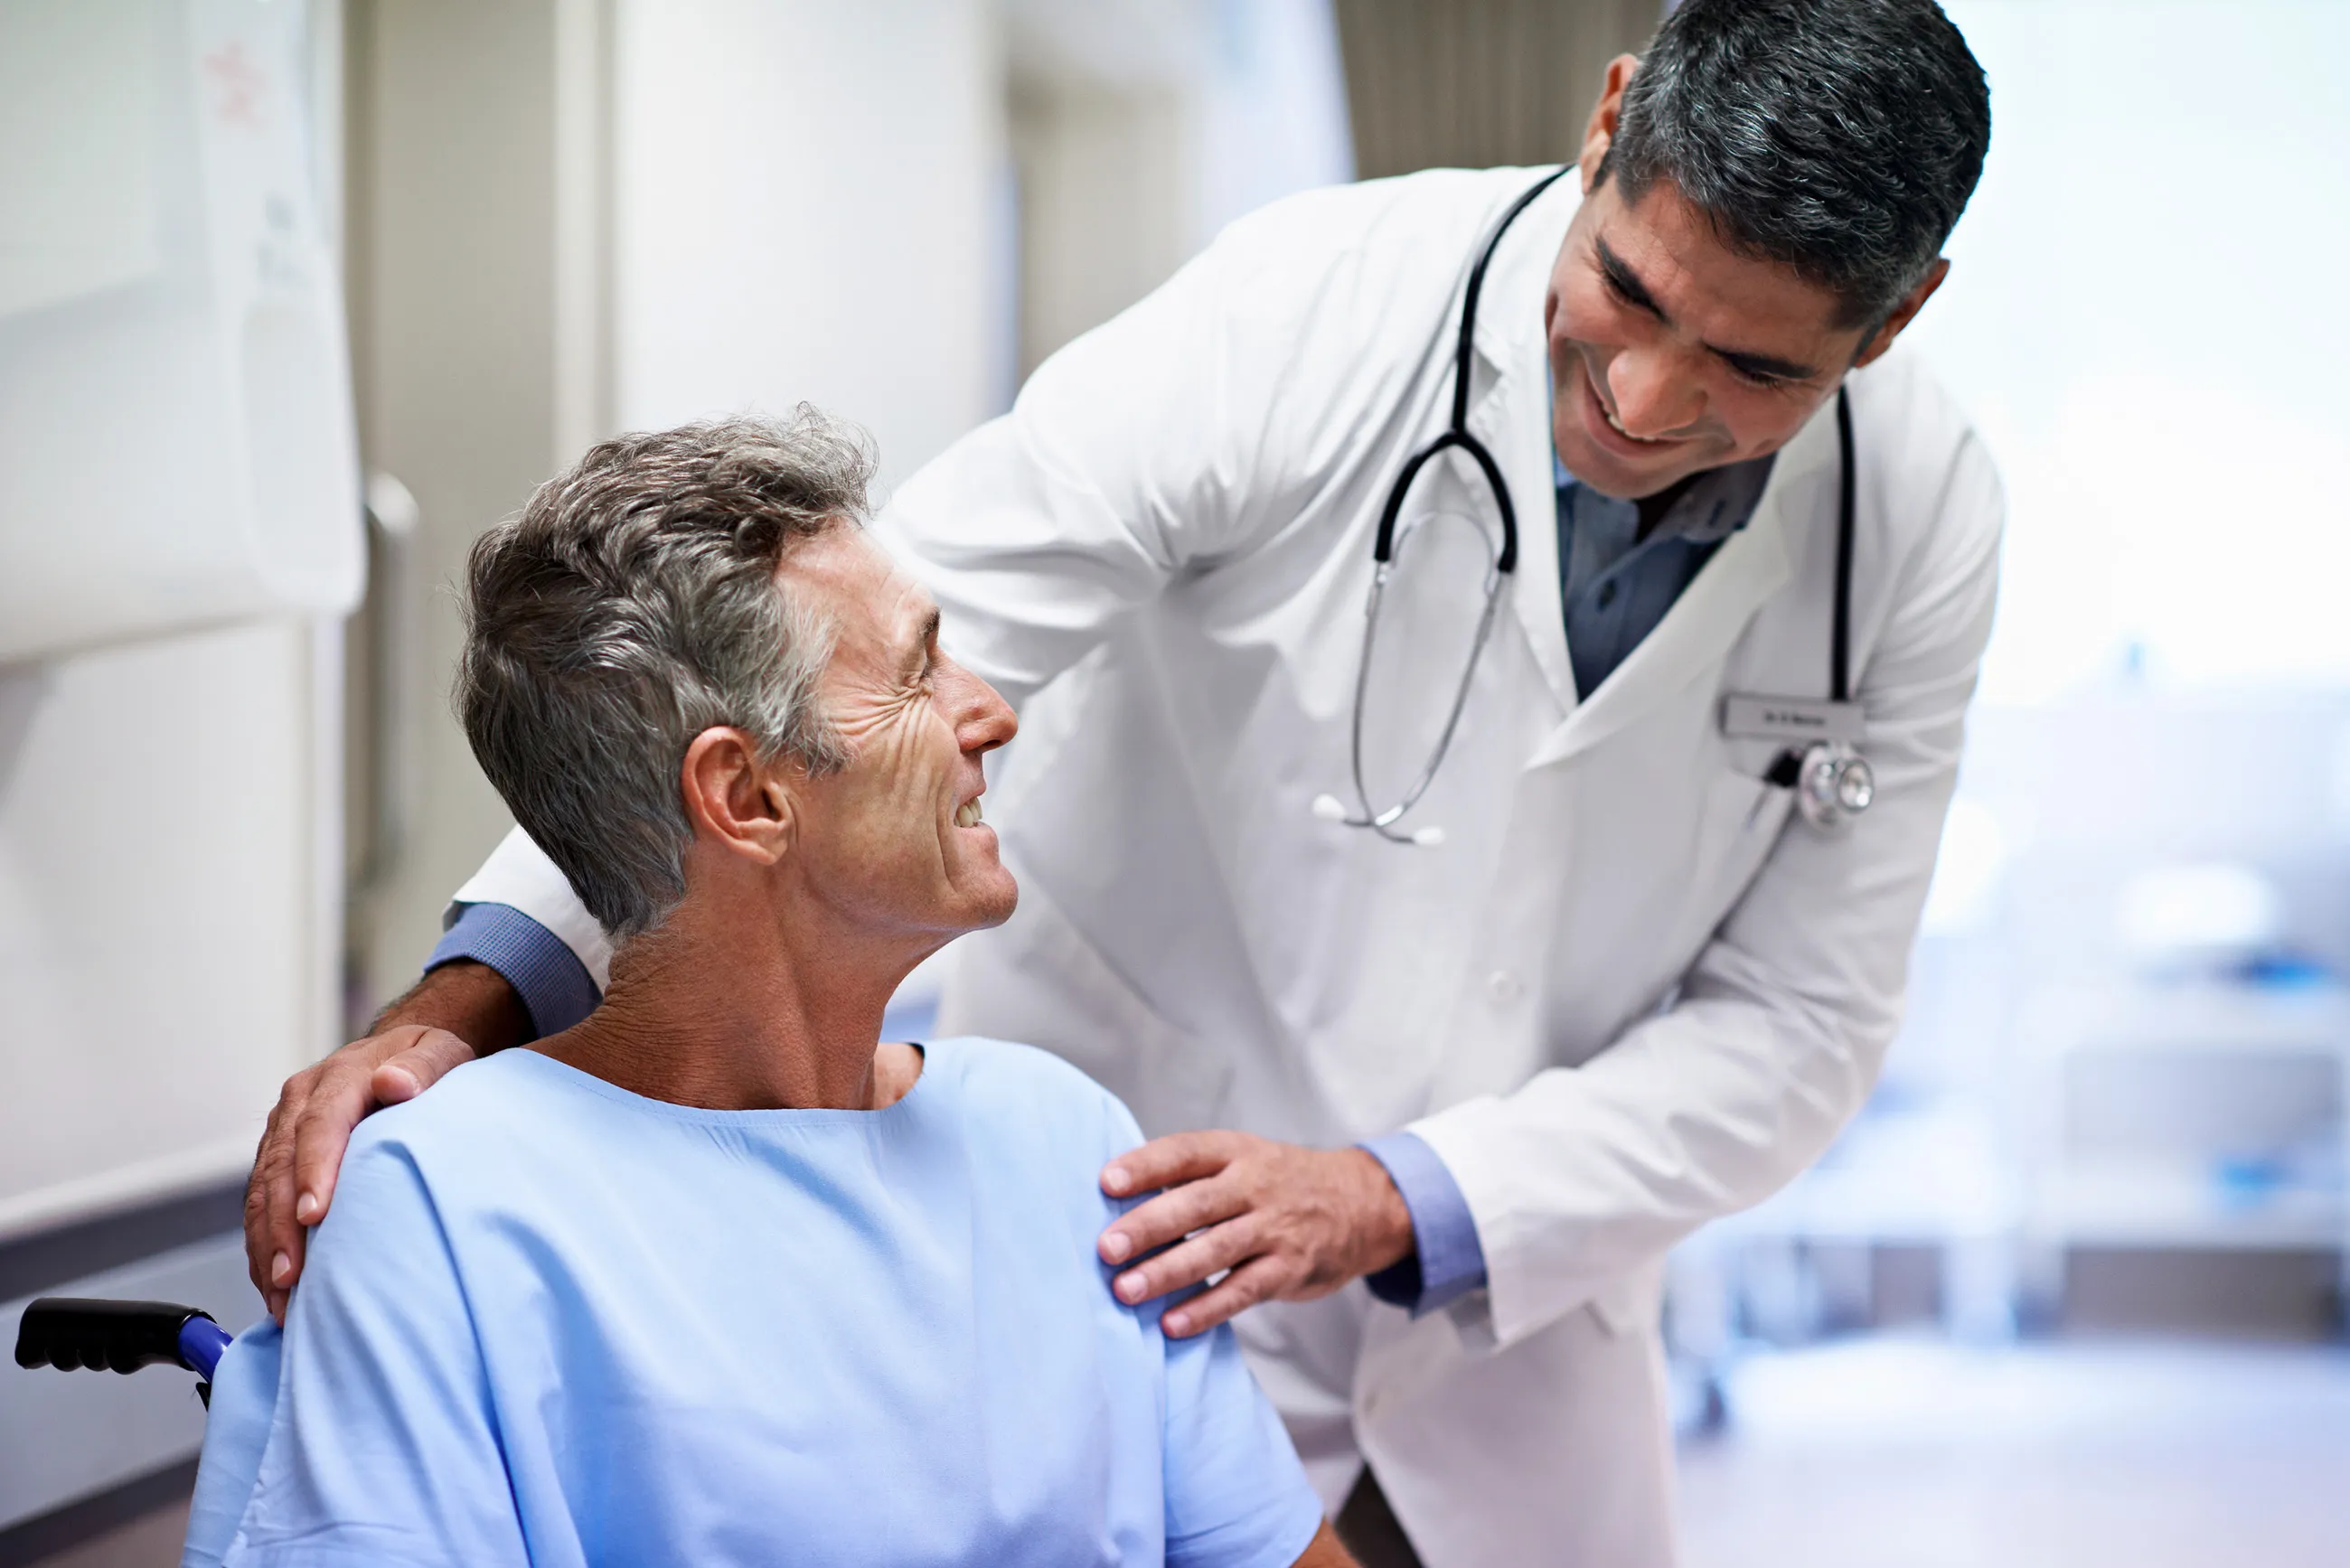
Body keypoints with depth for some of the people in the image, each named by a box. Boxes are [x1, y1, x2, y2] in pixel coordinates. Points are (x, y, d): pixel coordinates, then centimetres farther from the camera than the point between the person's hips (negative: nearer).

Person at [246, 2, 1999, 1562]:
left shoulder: (1919, 514, -15)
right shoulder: (1307, 312, -26)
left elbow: (1798, 1022, -12)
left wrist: (1398, 1199, -26)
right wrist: (472, 995, -41)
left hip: (1510, 1290, 3)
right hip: (1120, 1222, -3)